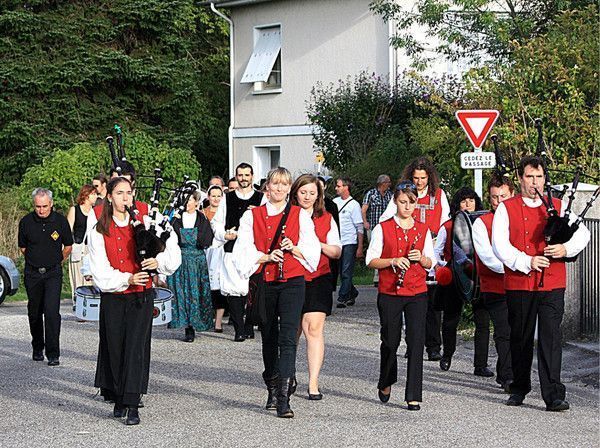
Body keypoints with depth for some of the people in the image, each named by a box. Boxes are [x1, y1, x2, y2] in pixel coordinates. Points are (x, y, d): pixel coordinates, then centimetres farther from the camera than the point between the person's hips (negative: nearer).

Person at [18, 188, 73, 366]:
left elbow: (68, 246, 9)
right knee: (34, 313, 10)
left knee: (52, 312, -13)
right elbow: (23, 247, 12)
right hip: (32, 273, 2)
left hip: (53, 273, -2)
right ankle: (37, 349, 27)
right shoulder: (26, 222, -4)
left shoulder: (60, 221, -6)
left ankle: (53, 354, -11)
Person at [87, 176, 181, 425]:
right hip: (112, 295, 2)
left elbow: (172, 248, -1)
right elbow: (100, 267, -4)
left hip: (141, 295, -2)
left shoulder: (145, 217, -4)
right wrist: (126, 279, -16)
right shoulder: (99, 225, -2)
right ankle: (118, 399, 24)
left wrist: (158, 261, -20)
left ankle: (132, 406, -10)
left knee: (135, 348, -9)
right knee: (114, 348, 10)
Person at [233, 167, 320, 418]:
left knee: (287, 338, -14)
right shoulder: (252, 216, 8)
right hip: (264, 283, 2)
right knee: (268, 339, 12)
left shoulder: (300, 215, 7)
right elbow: (243, 252, 1)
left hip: (292, 283, -2)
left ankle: (284, 399, -19)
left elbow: (312, 250, 4)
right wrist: (267, 256, -14)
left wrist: (294, 248, -14)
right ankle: (272, 391, 29)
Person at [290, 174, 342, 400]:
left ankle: (313, 383, -10)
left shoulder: (326, 219, 10)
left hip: (318, 279, 0)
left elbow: (337, 252, 7)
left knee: (314, 329, -10)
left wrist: (320, 245, -11)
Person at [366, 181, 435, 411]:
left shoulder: (423, 230, 8)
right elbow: (371, 260, -1)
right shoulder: (383, 228, 2)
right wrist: (393, 261, -17)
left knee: (416, 341, -7)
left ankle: (413, 396, -5)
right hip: (389, 292, -1)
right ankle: (385, 383, 35)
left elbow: (431, 263, 11)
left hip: (417, 292, 1)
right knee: (391, 340, 7)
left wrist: (421, 258, -11)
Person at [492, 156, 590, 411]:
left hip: (552, 284, 0)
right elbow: (499, 246, -6)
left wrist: (566, 249, -13)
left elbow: (583, 233, 7)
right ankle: (519, 388, 28)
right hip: (518, 284, 0)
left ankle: (554, 395, -10)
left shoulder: (558, 207, 10)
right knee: (520, 339, 11)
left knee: (551, 337, -8)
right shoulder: (506, 209, 3)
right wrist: (527, 262, -18)